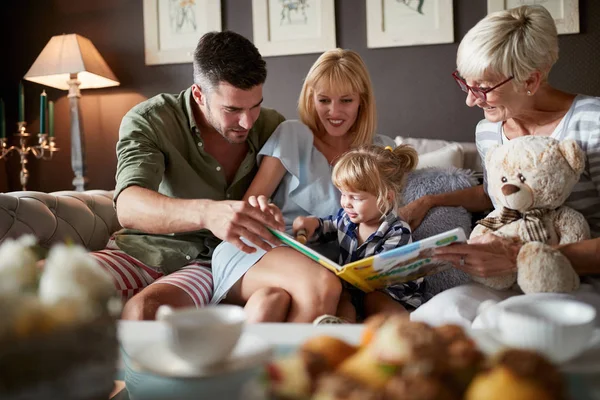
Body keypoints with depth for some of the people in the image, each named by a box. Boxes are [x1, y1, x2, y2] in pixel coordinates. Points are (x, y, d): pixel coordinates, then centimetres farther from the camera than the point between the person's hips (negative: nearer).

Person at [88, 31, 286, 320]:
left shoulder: (271, 126, 0)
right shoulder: (148, 120, -11)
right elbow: (128, 208, -28)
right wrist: (206, 212, -48)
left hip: (213, 263, 1)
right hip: (144, 250, 0)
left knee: (145, 309, -33)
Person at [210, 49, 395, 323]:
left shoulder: (381, 151, 16)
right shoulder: (292, 135, 10)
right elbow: (245, 207, 5)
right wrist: (256, 209, -19)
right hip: (257, 253, 0)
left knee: (273, 301, -38)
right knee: (322, 285, -36)